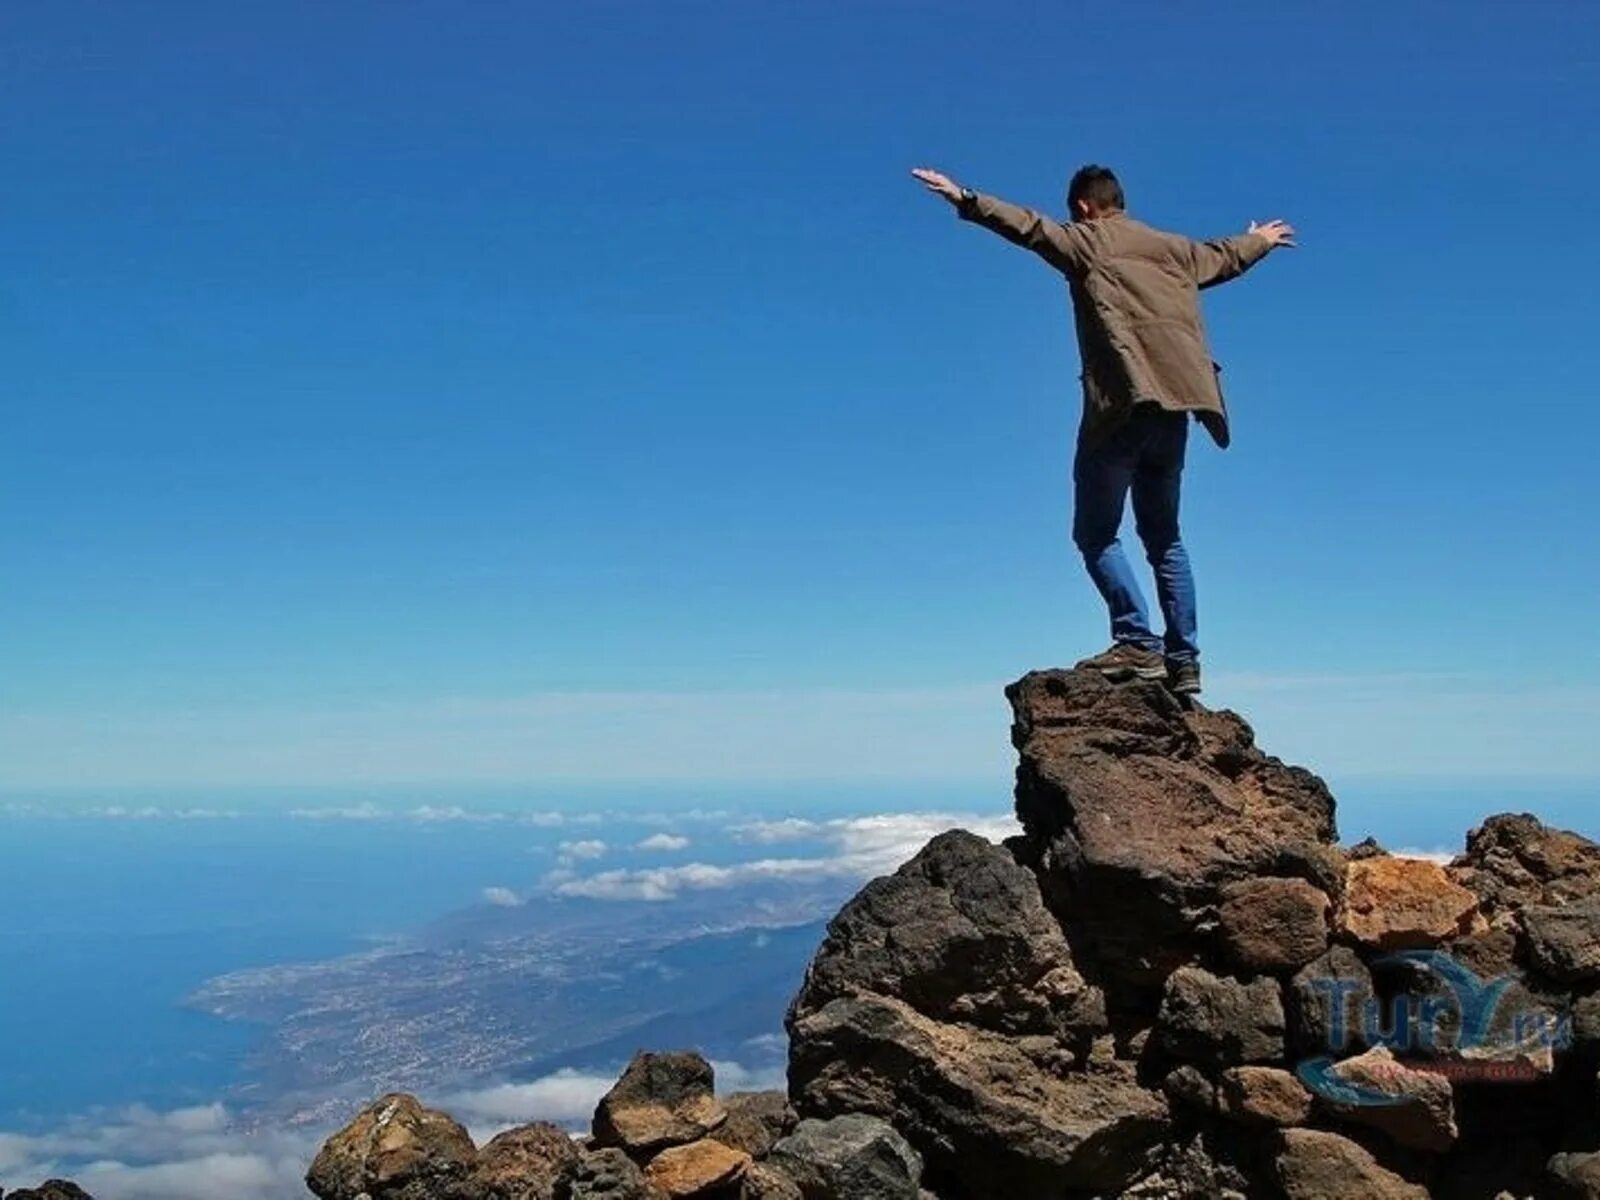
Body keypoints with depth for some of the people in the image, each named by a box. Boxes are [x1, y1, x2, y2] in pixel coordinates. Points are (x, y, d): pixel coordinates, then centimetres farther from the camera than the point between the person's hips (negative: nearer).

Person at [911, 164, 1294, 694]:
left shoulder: (1085, 243, 5)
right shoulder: (1174, 249, 24)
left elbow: (1029, 226, -10)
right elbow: (1225, 257, 42)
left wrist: (965, 200, -16)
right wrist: (1261, 241, 63)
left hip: (1122, 403, -6)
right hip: (1174, 405, 7)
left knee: (1096, 534, -2)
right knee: (1163, 536, 14)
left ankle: (1138, 644, -15)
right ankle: (1183, 660, 10)